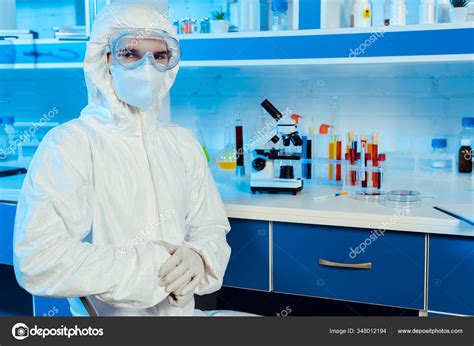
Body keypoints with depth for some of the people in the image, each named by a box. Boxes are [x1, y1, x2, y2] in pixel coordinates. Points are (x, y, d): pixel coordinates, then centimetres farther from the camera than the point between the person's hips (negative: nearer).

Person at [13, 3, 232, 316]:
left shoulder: (183, 143, 2)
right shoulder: (68, 144, -16)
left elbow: (210, 226, 2)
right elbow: (37, 260, -25)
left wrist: (198, 258, -20)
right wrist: (150, 268, -25)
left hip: (181, 309, 5)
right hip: (100, 314, -5)